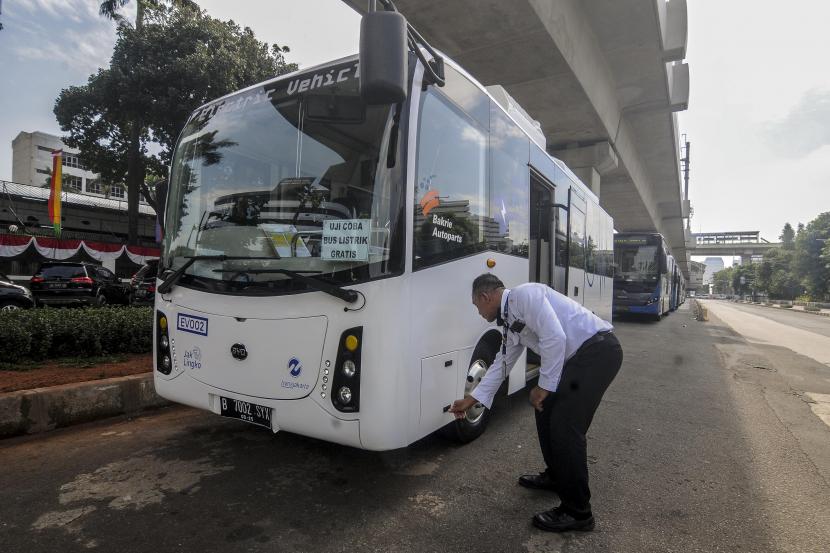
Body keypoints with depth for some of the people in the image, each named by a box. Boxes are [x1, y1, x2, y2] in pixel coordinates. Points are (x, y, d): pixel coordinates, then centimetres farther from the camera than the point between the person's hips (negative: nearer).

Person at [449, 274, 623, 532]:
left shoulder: (524, 295, -16)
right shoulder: (510, 321, 13)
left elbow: (554, 337, -25)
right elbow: (501, 364, 19)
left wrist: (545, 385, -14)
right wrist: (470, 401, 24)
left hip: (598, 349, -10)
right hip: (576, 357, 10)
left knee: (565, 425, -9)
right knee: (546, 411, 15)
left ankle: (577, 512, 5)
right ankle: (556, 476, 36)